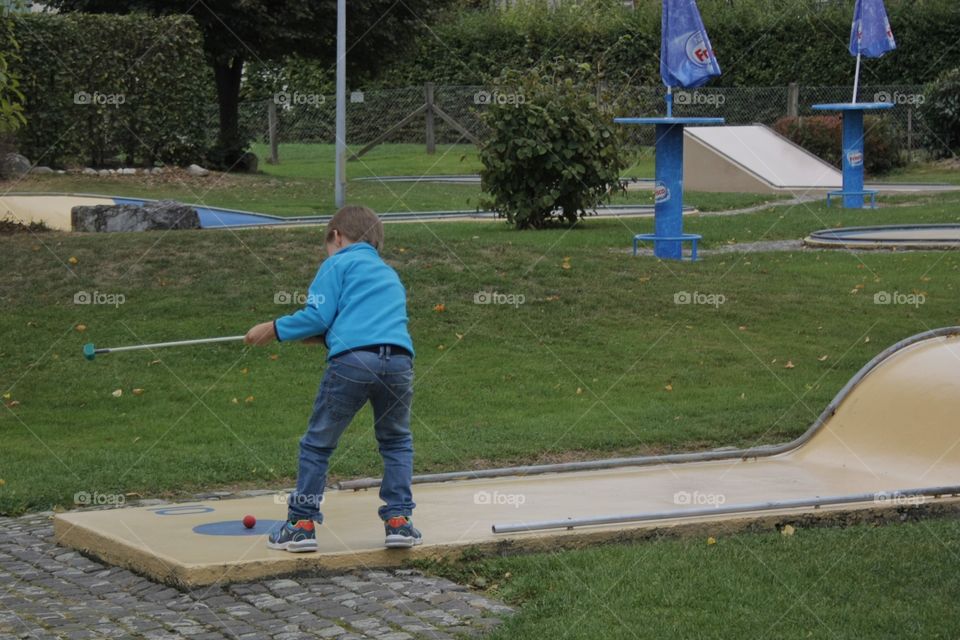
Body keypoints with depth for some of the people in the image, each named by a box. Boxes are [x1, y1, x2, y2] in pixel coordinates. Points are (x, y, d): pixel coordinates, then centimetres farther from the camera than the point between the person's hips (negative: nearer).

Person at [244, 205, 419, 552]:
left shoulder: (338, 263, 14)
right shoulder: (390, 274, 33)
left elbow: (318, 316, 3)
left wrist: (274, 329, 15)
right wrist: (324, 335, 45)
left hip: (351, 360, -4)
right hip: (398, 360, 5)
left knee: (317, 443, 9)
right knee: (396, 443, 23)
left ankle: (302, 523, 9)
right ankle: (399, 519, 13)